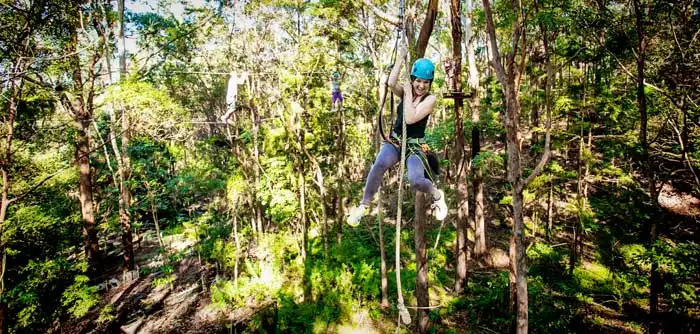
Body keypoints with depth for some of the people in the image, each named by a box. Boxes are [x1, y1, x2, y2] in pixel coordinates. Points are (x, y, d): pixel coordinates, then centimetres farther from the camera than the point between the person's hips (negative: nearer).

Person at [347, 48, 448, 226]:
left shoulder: (430, 99, -6)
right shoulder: (406, 91, 6)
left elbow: (410, 118, -19)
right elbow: (391, 83, -17)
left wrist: (408, 94, -13)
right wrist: (401, 58, -12)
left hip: (414, 146, -3)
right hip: (395, 141, 3)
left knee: (416, 180, -28)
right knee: (379, 164, -31)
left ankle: (437, 195, 9)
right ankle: (364, 205, -17)